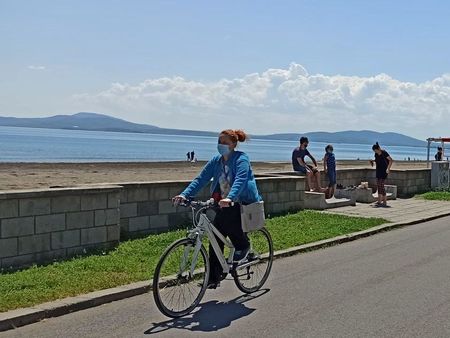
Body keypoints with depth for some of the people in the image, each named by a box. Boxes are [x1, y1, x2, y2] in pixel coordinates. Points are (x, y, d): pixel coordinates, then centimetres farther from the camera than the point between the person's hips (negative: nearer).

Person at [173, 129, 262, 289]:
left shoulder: (241, 159, -13)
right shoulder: (216, 161, 5)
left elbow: (240, 179, -30)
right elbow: (201, 179, -3)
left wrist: (230, 198, -48)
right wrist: (185, 194, -18)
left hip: (245, 203, -6)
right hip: (224, 204, 6)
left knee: (227, 217, -34)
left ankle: (243, 246, -6)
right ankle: (214, 277, 6)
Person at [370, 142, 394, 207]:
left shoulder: (384, 153, -17)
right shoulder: (376, 154, 5)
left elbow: (391, 160, -21)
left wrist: (388, 168, -26)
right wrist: (373, 161, 4)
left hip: (384, 171, -8)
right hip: (378, 170, 8)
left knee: (381, 185, -12)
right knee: (378, 185, 9)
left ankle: (385, 202, -8)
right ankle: (379, 201, 16)